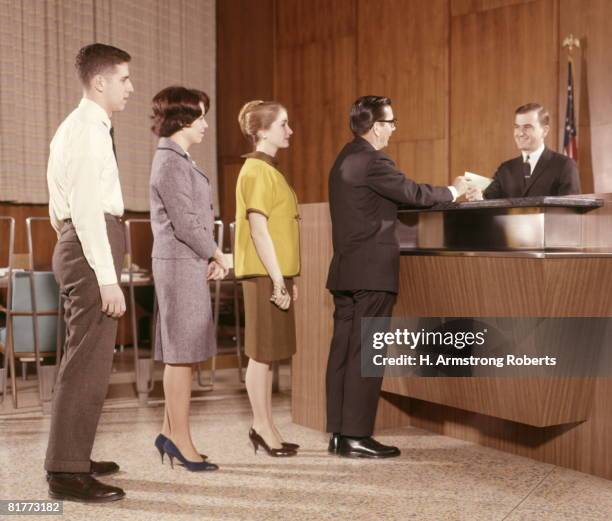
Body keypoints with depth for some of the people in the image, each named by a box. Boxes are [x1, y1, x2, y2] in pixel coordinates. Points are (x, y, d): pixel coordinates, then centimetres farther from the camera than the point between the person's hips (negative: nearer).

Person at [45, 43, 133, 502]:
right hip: (92, 247, -11)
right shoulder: (89, 129, -11)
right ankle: (68, 473, -2)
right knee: (88, 363, -8)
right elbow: (87, 208, -21)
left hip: (77, 244, 11)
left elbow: (60, 207, 22)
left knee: (85, 359, 16)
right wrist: (107, 277, -23)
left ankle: (73, 459, 27)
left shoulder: (77, 127, 21)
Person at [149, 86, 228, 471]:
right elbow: (185, 224, -18)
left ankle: (171, 431, 21)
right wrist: (217, 255, -5)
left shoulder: (177, 159, 17)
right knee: (183, 353, -4)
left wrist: (209, 258, 6)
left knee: (183, 353, 12)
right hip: (181, 264, -10)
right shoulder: (171, 162, -13)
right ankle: (181, 440, 5)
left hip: (188, 264, 10)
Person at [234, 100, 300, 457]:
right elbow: (259, 230, -18)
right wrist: (277, 280, -20)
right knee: (263, 353, -2)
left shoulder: (269, 170, 18)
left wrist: (288, 278, 18)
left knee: (270, 353, 12)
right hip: (265, 275, -9)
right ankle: (263, 428, 8)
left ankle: (265, 427, 19)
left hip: (277, 274, 9)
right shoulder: (257, 171, -11)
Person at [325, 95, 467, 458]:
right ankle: (356, 437, 1)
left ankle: (339, 433, 16)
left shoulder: (346, 158, 16)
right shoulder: (372, 161, -14)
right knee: (365, 354, -4)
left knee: (343, 349, 9)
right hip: (372, 270, -9)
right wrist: (453, 191, 4)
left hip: (344, 269, 9)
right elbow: (414, 194, -13)